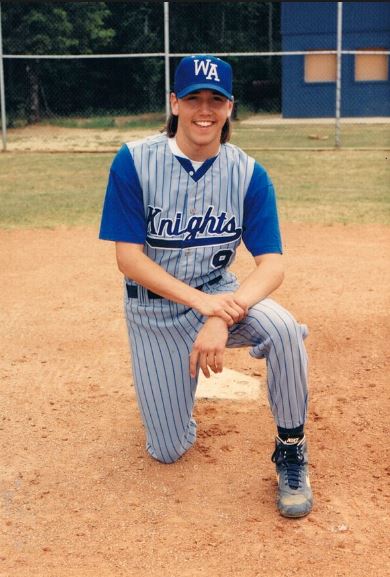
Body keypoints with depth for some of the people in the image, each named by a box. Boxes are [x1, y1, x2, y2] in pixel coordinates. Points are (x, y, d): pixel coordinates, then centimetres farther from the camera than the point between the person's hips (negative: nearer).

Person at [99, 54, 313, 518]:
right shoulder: (134, 162, -14)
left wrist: (222, 318, -35)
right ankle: (167, 377, 36)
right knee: (168, 451, 2)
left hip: (221, 295, 1)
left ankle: (290, 450, -10)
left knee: (282, 328, -33)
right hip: (155, 311, 0)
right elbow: (128, 257, -16)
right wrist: (201, 302, -29)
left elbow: (271, 265, -16)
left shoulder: (249, 174, -10)